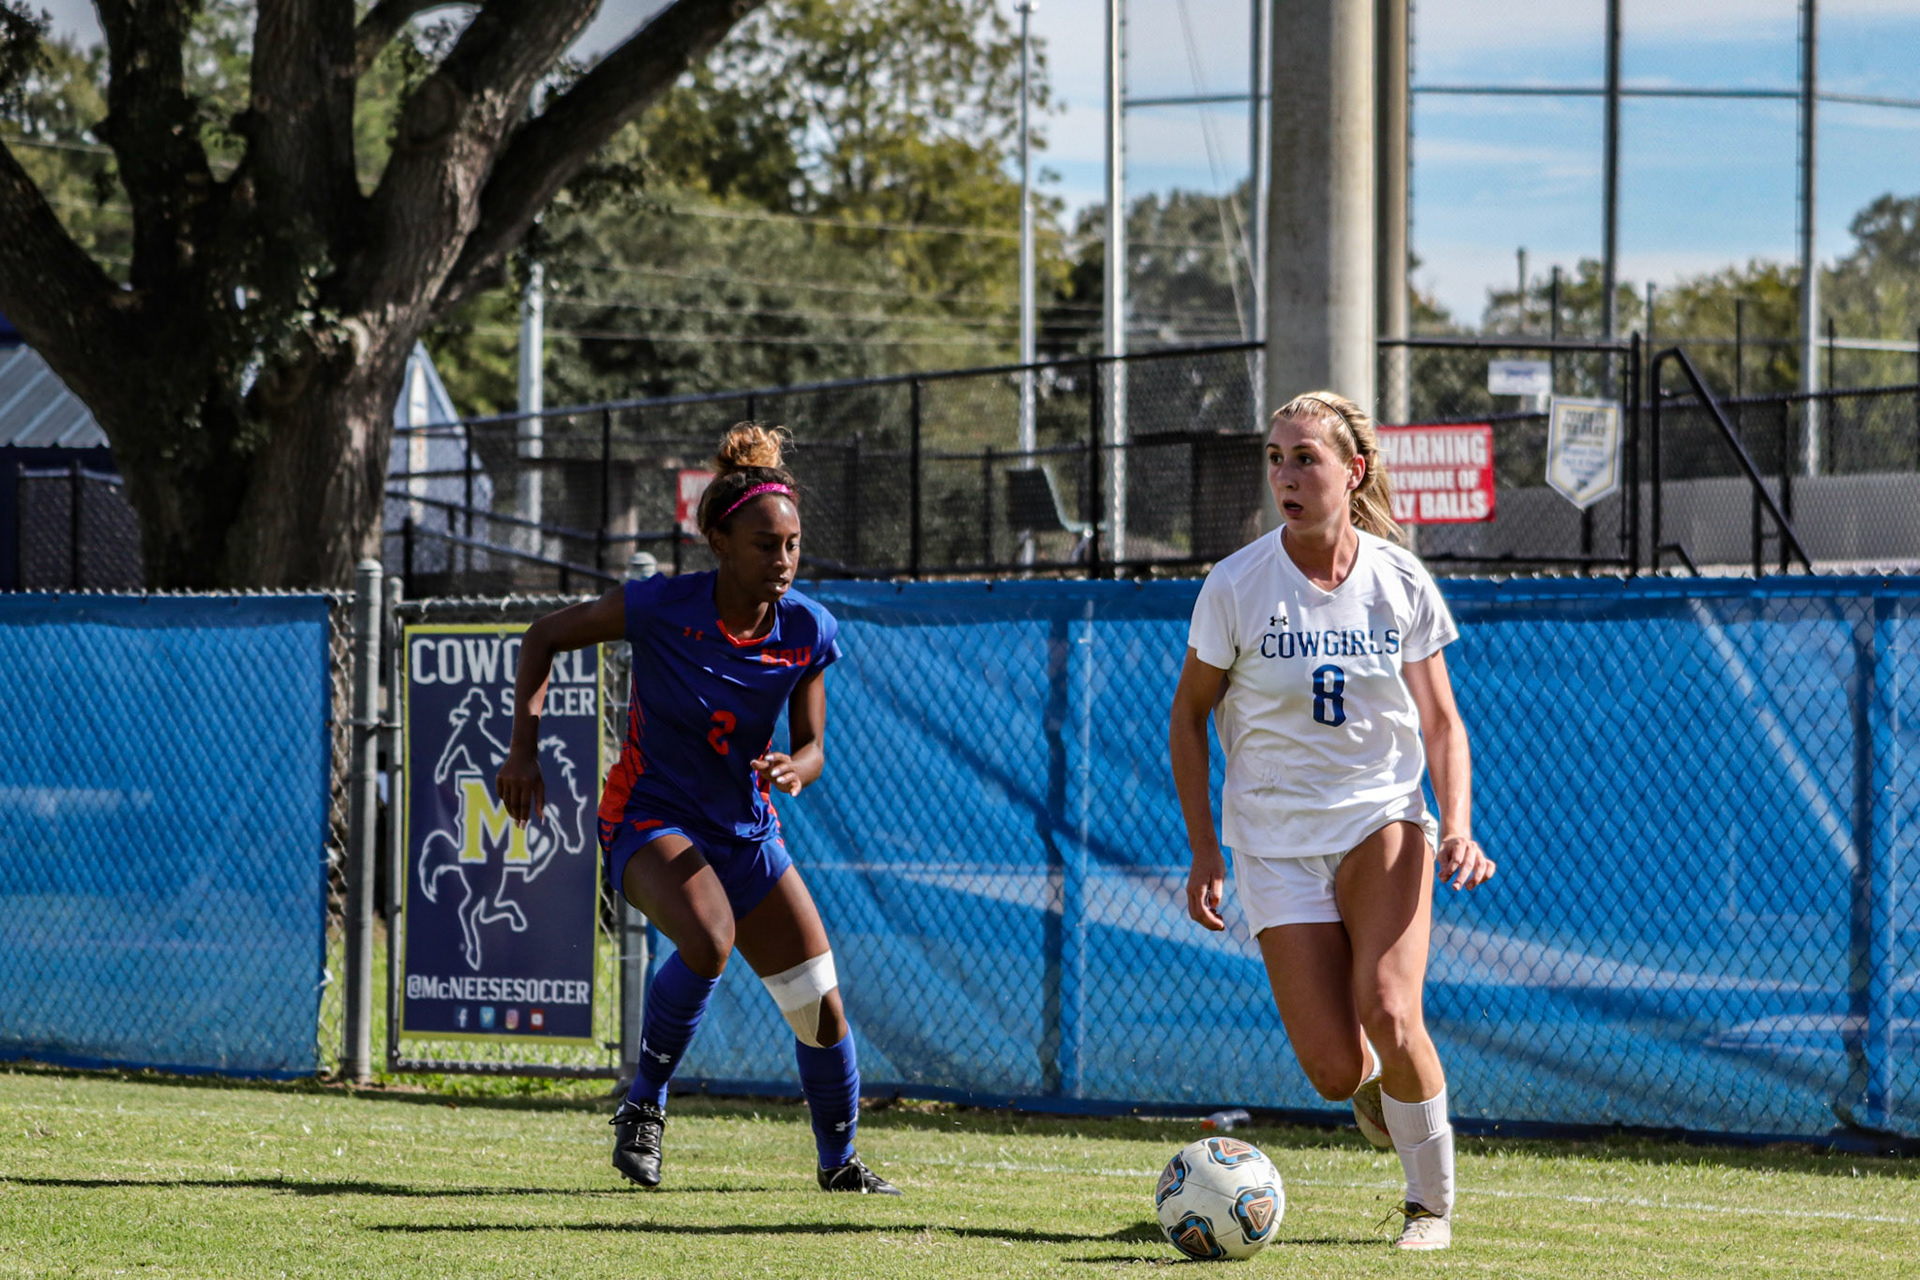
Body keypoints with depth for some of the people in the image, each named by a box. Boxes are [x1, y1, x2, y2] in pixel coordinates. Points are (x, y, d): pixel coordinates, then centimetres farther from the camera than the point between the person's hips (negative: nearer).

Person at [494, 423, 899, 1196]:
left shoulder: (809, 633, -10)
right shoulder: (660, 608, -20)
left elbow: (812, 746, 0)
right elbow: (545, 636, -6)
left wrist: (794, 769, -24)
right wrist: (524, 747, -14)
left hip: (745, 832, 5)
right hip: (649, 817, -4)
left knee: (821, 1010, 2)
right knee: (708, 940, -35)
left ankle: (838, 1161, 28)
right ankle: (643, 1106, -14)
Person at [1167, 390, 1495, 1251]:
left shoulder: (1401, 582, -3)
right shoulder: (1236, 586, -7)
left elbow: (1441, 721, 5)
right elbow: (1189, 714, 4)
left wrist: (1458, 826, -12)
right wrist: (1204, 852, -1)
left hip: (1382, 821, 0)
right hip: (1276, 840, 0)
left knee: (1389, 1012, -24)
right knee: (1333, 1069, -9)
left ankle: (1433, 1202, -1)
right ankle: (1373, 1079, 32)